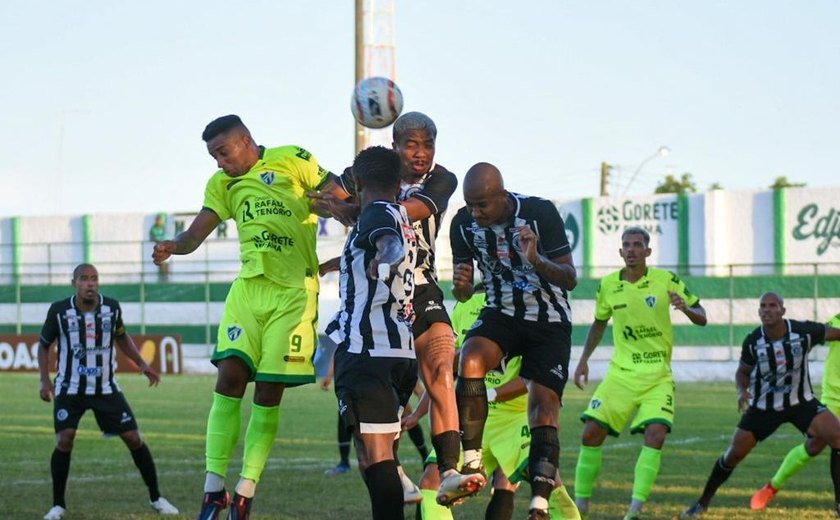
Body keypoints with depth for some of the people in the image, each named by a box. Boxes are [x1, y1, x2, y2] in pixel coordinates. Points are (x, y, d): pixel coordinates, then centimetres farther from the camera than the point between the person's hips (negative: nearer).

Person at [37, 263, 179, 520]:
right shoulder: (59, 311, -11)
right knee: (64, 440, -19)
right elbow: (44, 345, 3)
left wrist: (142, 364, 6)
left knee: (133, 438, -1)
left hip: (106, 388, 2)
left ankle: (156, 498, 14)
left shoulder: (111, 307, -5)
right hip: (70, 389, -2)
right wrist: (45, 380, -8)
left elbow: (122, 337, 15)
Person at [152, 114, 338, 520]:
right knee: (229, 377, -11)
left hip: (293, 292, -4)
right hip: (249, 288, 4)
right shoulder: (222, 184, 13)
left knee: (268, 394, -3)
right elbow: (196, 233, 5)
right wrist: (173, 246, -16)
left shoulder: (292, 162, 0)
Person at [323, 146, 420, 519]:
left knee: (375, 454, -14)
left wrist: (385, 258, -53)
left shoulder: (377, 214, -7)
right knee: (373, 456, 16)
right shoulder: (401, 218, 22)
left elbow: (391, 242, -32)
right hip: (401, 352, 9)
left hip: (369, 351, -9)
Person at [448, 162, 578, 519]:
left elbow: (570, 279, -15)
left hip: (549, 321, -2)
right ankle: (471, 468, -26)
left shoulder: (541, 213, -19)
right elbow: (462, 295, 2)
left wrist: (536, 261, -35)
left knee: (544, 409, -12)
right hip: (501, 313, 2)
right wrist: (461, 285, -23)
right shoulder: (464, 224, -8)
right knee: (470, 361, -29)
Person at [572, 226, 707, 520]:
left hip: (658, 377, -2)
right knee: (592, 432, -7)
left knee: (656, 433, -21)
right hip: (621, 373, 2)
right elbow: (599, 323, 21)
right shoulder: (608, 285, 3)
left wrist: (685, 307, -23)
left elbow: (701, 318, -1)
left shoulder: (666, 281, -5)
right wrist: (583, 360, 14)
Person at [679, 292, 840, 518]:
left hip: (801, 402, 0)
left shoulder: (803, 331, -19)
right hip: (763, 405, 0)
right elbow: (742, 372, 3)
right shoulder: (753, 341, -14)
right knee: (735, 453, -2)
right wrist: (742, 391, -18)